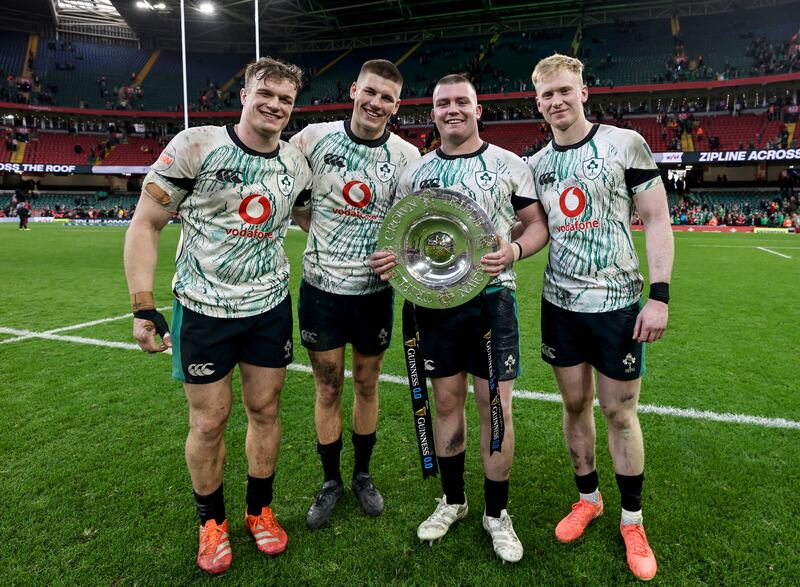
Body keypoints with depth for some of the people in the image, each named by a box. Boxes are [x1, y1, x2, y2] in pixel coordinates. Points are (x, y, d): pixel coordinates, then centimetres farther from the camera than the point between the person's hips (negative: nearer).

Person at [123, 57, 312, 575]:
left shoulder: (296, 163, 2)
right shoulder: (195, 145, -11)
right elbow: (146, 225, -9)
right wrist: (143, 306, -15)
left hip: (271, 308, 4)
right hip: (204, 311, -3)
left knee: (265, 410, 11)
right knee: (209, 422, 6)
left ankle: (260, 510, 34)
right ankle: (212, 522, 31)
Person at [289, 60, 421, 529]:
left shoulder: (406, 156, -3)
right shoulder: (313, 138, -4)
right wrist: (318, 231, -6)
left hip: (374, 291, 1)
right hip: (321, 287, 0)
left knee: (367, 385, 14)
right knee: (328, 389, 9)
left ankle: (363, 475, 35)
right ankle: (331, 482, 29)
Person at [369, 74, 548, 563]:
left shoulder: (509, 165, 2)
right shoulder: (415, 172, 9)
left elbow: (538, 224, 3)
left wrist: (514, 251, -19)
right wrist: (389, 257, -9)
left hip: (490, 297, -2)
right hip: (435, 299, 3)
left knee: (496, 405, 1)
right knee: (447, 402, 11)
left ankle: (497, 513, 21)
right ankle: (453, 500, 31)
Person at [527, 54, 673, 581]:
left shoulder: (625, 143, -5)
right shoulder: (535, 165, 7)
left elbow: (657, 220, -6)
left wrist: (660, 295, -13)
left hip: (618, 303, -3)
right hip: (560, 304, 4)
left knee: (620, 412, 5)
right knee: (575, 404, 13)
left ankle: (633, 520, 24)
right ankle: (588, 498, 33)